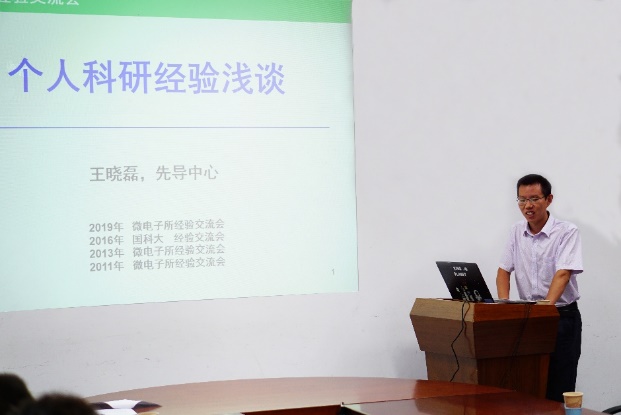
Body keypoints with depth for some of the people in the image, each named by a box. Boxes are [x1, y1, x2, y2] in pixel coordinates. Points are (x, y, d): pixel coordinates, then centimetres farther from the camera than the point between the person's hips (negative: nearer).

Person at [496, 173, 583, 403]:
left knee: (558, 390, -5)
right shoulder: (516, 232, 5)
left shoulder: (567, 231, -12)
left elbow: (563, 274, -22)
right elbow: (504, 270, 6)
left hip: (562, 317, -5)